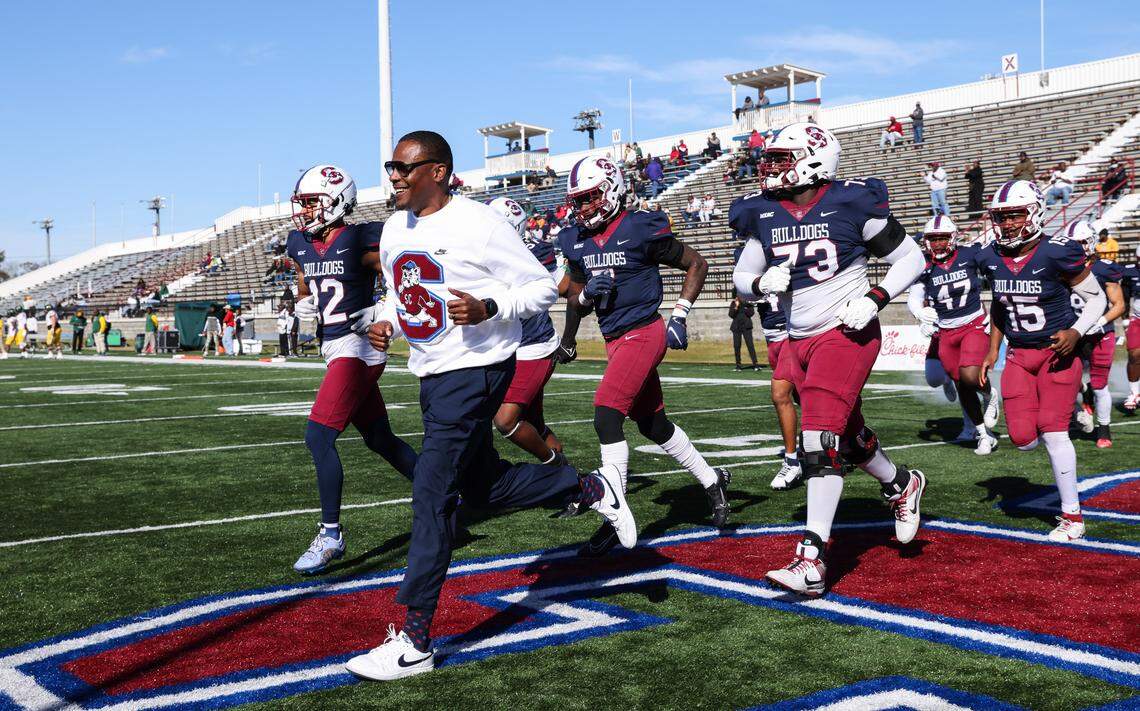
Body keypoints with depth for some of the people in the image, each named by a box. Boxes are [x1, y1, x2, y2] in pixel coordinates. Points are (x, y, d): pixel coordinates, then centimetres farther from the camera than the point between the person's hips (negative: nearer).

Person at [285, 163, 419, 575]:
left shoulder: (360, 241, -13)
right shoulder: (300, 244, 10)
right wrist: (302, 305, 2)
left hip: (358, 347, -9)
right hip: (332, 348, 9)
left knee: (318, 437, -15)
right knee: (380, 440, 16)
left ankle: (330, 534, -6)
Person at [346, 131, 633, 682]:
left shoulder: (478, 225, -15)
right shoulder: (395, 229, 9)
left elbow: (541, 287, -11)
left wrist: (487, 309, -26)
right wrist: (383, 323, 1)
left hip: (474, 373, -9)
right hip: (432, 377, 9)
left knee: (431, 496, -11)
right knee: (486, 488, 17)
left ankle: (413, 641, -5)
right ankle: (591, 488, 36)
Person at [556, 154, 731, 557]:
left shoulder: (640, 229, -12)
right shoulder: (577, 242, 6)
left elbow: (696, 264, -2)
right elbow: (575, 305, 14)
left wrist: (679, 316, -8)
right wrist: (587, 294, -9)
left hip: (643, 334, -8)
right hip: (615, 340, 8)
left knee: (607, 416, -18)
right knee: (654, 425, 16)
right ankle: (712, 481, 36)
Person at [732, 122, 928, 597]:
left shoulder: (852, 204, -10)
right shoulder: (764, 214, 2)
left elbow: (911, 259, -1)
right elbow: (741, 278, 13)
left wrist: (874, 299, -15)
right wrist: (763, 282, -10)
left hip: (847, 335, -6)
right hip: (799, 342, 6)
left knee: (820, 440, -17)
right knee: (847, 436, 18)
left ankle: (810, 562, -16)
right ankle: (901, 484, 48)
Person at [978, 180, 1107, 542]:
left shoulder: (1057, 253, -17)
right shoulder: (992, 258, -1)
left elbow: (1097, 298, -6)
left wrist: (1074, 333, -22)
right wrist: (992, 351, 13)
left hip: (1058, 351, -5)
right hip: (1020, 355, 5)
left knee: (1052, 431, -11)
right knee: (1023, 439, -5)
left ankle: (1072, 516, 3)